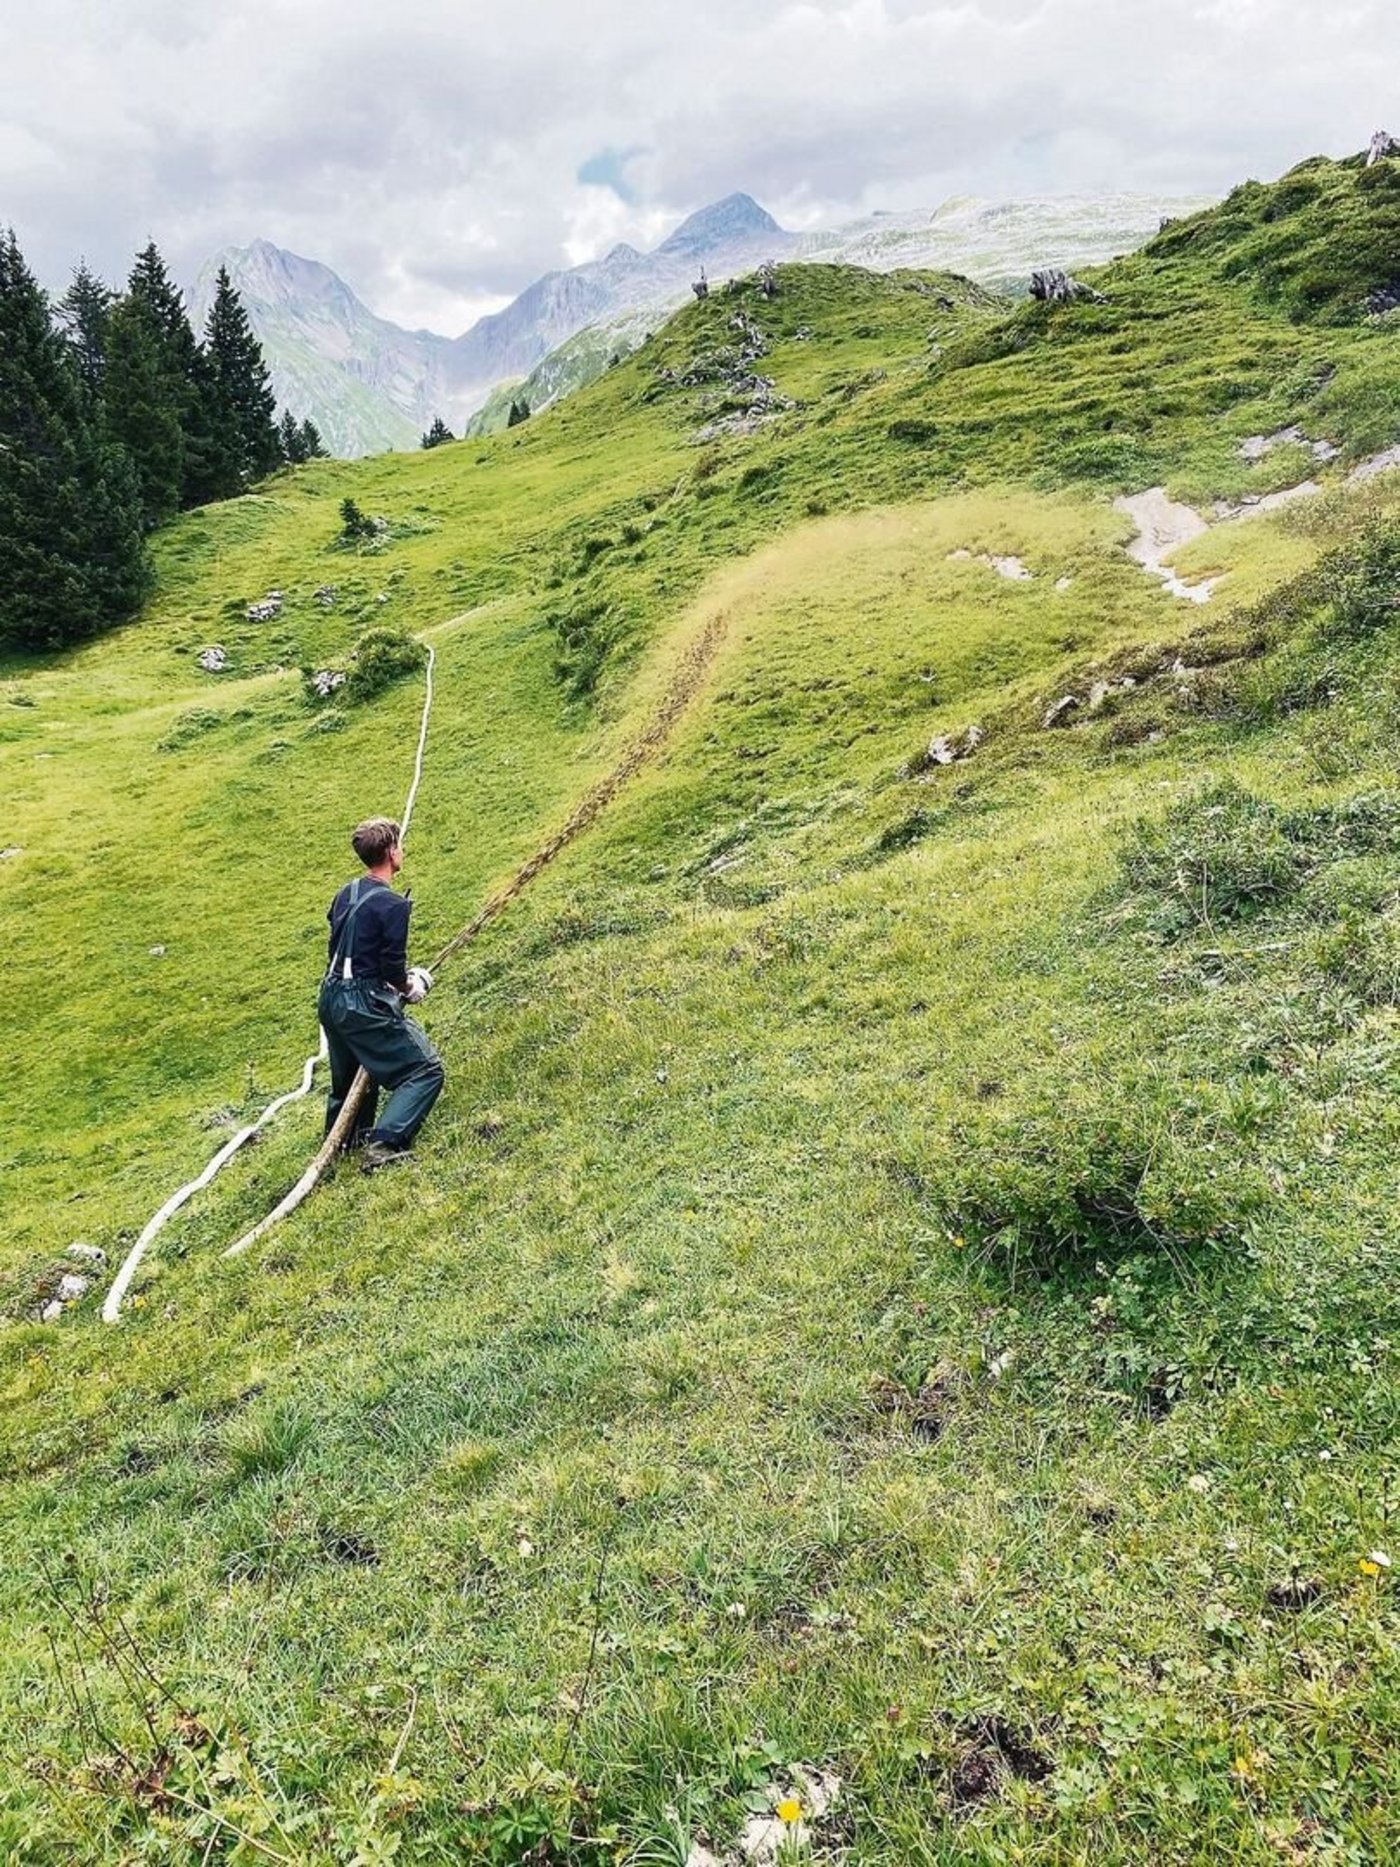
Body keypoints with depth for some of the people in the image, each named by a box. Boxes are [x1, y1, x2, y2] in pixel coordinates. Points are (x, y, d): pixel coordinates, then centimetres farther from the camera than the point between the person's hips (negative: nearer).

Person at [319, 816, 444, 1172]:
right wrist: (410, 988, 3)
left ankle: (341, 1138, 47)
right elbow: (393, 969, -18)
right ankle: (383, 1145, -14)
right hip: (364, 1005, -9)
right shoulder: (392, 904, -16)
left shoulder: (346, 894, 9)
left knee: (349, 1073, 29)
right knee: (426, 1070, -4)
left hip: (332, 999, 9)